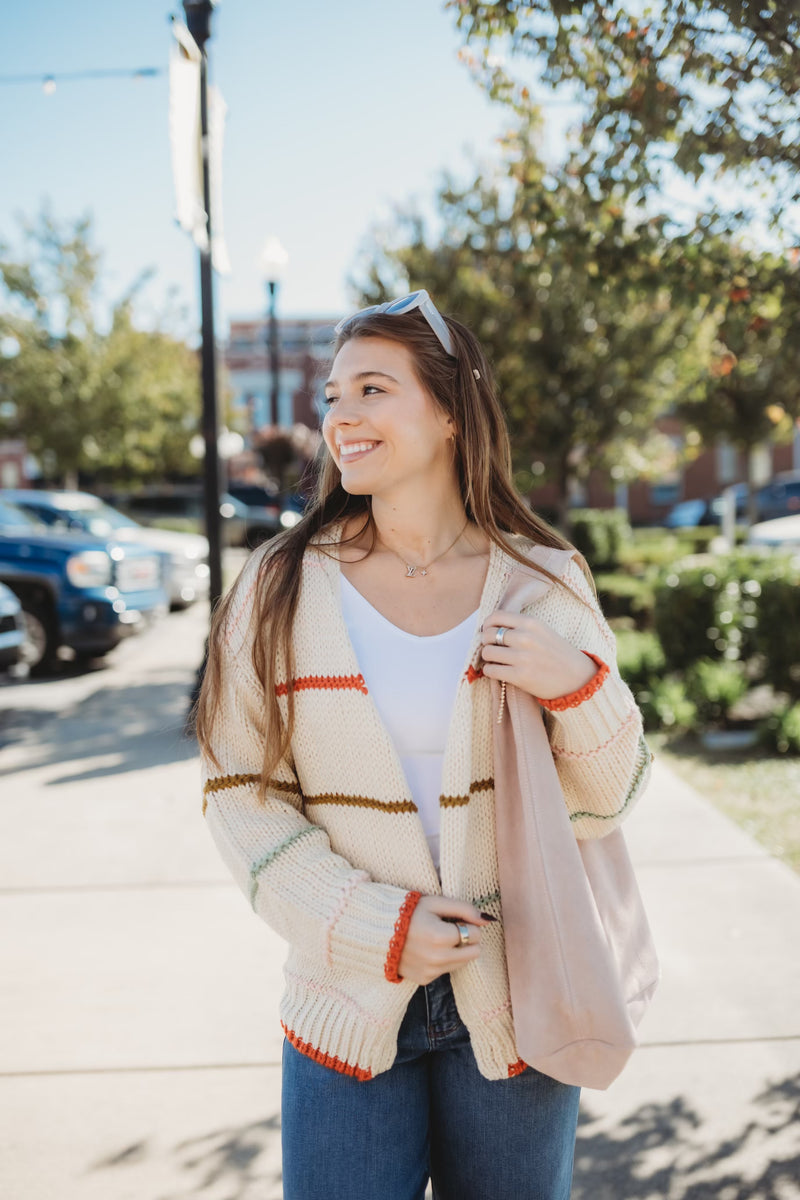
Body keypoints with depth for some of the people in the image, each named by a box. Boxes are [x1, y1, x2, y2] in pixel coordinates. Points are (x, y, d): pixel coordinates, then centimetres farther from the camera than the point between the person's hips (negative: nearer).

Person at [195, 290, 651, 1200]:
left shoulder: (545, 583, -3)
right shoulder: (283, 588, -5)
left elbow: (604, 803, 2)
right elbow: (241, 794, -3)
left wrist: (578, 689, -18)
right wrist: (371, 926, -14)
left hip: (517, 996, 1)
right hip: (349, 1001, 0)